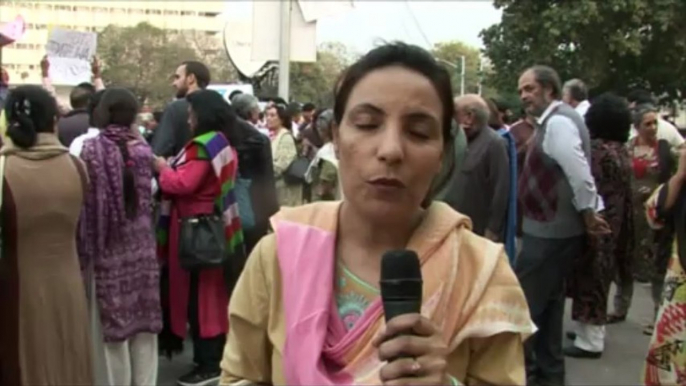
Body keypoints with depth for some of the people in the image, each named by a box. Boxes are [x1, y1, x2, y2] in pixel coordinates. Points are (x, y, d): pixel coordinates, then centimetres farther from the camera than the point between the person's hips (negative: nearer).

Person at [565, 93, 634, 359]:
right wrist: (619, 224, 16)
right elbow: (625, 192, 11)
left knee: (589, 277, -1)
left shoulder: (597, 149, -17)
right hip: (615, 223, 9)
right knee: (599, 277, 17)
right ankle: (593, 332, 28)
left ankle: (590, 341, 5)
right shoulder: (622, 150, 8)